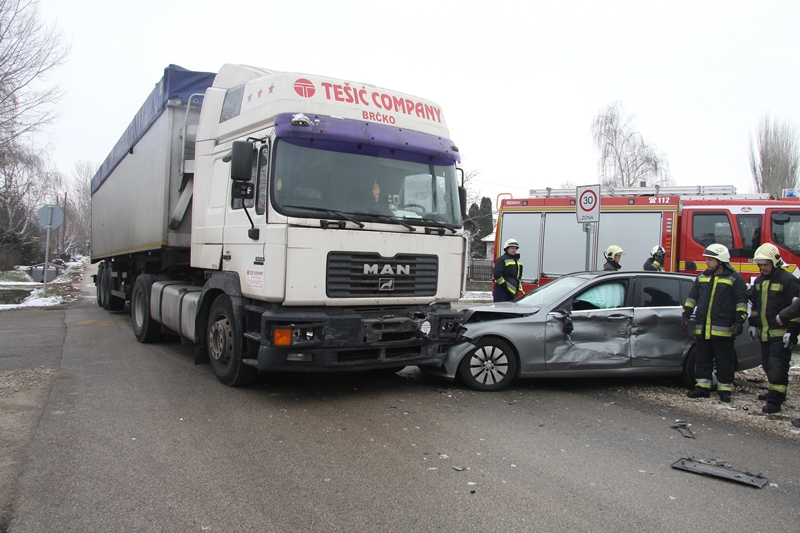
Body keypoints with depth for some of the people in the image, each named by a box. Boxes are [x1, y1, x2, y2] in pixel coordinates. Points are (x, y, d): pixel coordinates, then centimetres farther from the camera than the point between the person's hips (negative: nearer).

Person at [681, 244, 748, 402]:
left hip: (722, 329, -5)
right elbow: (692, 297, 18)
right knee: (702, 359, 9)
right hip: (702, 328, 5)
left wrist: (739, 321, -11)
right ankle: (702, 387, 17)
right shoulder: (702, 277, 14)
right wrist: (685, 315, 12)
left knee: (724, 361, 2)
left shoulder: (734, 279, -1)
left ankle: (725, 389, 12)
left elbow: (741, 302, -3)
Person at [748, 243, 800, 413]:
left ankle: (775, 401, -9)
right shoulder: (759, 281, 14)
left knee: (777, 367, -10)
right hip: (764, 333, 8)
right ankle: (776, 392, 31)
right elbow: (754, 303, 25)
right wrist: (752, 323, 21)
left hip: (780, 334, -8)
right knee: (768, 366, 16)